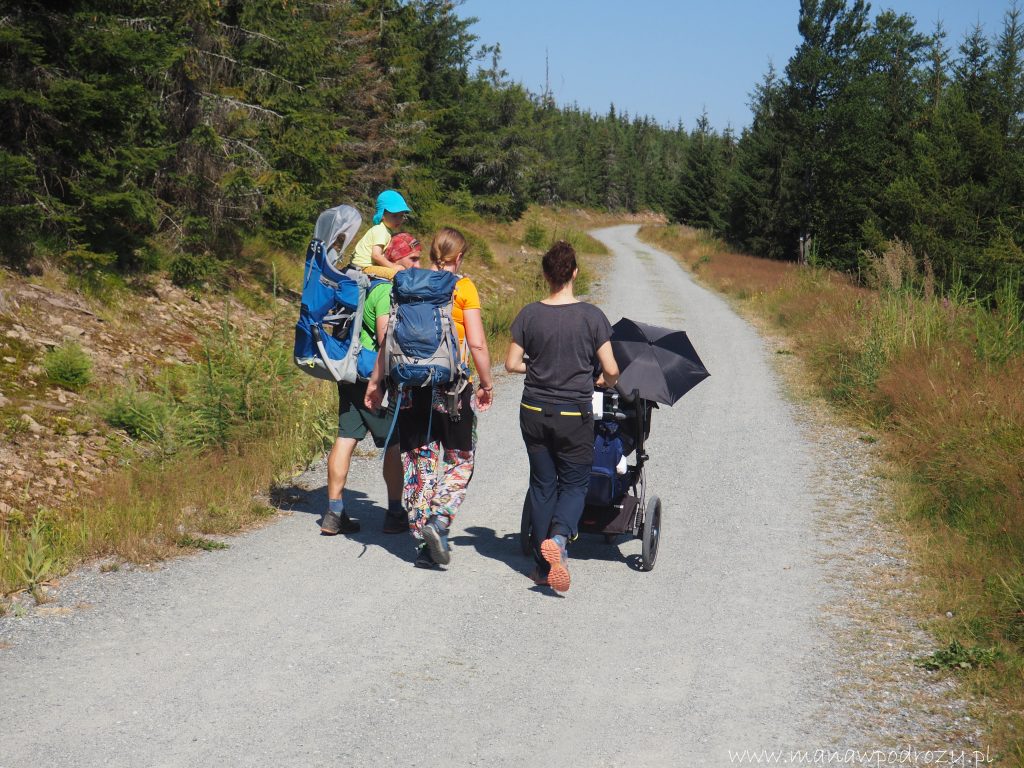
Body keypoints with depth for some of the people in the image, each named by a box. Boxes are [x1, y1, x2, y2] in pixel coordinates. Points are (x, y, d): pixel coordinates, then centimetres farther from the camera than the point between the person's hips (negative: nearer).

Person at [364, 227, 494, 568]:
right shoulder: (463, 287, -4)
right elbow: (476, 344, -9)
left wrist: (376, 381, 11)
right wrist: (486, 383, 3)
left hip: (412, 385, 3)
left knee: (419, 462, 11)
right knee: (459, 460, 11)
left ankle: (423, 543, 11)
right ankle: (438, 520, -11)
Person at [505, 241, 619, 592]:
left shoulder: (529, 314, -4)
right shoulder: (592, 316, -10)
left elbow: (512, 364, -1)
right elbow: (611, 369, -9)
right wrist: (606, 382, 14)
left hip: (534, 412, 2)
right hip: (574, 416, -2)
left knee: (542, 484, 13)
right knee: (575, 483, 10)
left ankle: (544, 565, 16)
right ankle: (559, 536, -19)